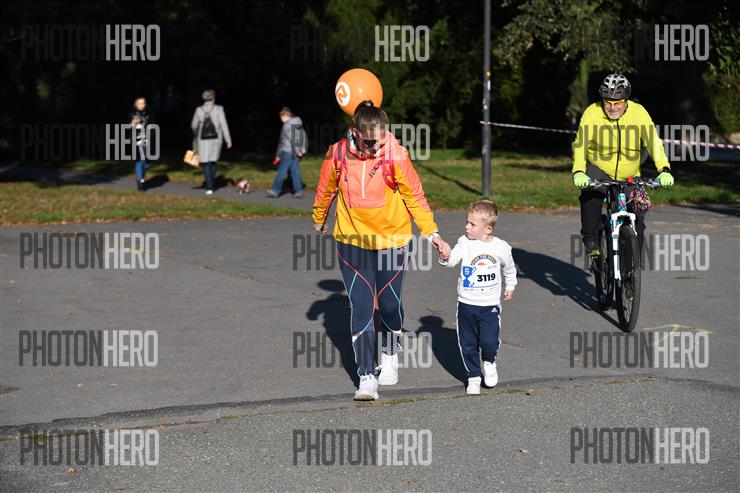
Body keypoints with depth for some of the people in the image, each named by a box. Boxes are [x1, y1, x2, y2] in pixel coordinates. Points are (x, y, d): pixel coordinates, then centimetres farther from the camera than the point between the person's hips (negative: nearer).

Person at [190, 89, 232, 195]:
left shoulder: (199, 110, -2)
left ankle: (209, 187, -10)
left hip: (203, 139, -1)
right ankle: (212, 185, 19)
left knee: (206, 163, 2)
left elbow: (194, 125, 5)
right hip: (215, 138, 1)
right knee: (212, 162, 17)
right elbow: (224, 124, -8)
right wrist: (228, 140, -5)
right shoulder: (219, 109, -5)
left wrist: (196, 134, 26)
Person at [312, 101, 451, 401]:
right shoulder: (338, 154, -12)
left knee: (389, 303, 11)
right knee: (361, 308, -5)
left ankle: (390, 354, 40)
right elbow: (325, 190, 8)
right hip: (352, 243, 1)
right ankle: (366, 377, 0)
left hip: (392, 241, 0)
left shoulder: (395, 155, -16)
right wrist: (319, 220, 23)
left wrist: (432, 233, -8)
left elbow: (414, 196, -5)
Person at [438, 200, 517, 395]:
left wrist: (510, 286, 25)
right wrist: (445, 257, -41)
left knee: (489, 341, -9)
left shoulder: (500, 247, -4)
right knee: (468, 344, 7)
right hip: (466, 304, 1)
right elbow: (452, 259, -20)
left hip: (490, 305, -1)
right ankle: (473, 377, 24)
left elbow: (509, 268, 15)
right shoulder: (464, 242, -6)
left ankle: (489, 363, 24)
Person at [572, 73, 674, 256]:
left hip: (629, 176, 2)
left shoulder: (638, 112, -12)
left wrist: (664, 170, -34)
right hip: (599, 170, -2)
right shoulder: (592, 113, -16)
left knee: (638, 220, -2)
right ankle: (591, 240, -20)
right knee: (591, 195, -33)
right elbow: (580, 144, -23)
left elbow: (653, 141, -19)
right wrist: (578, 172, -40)